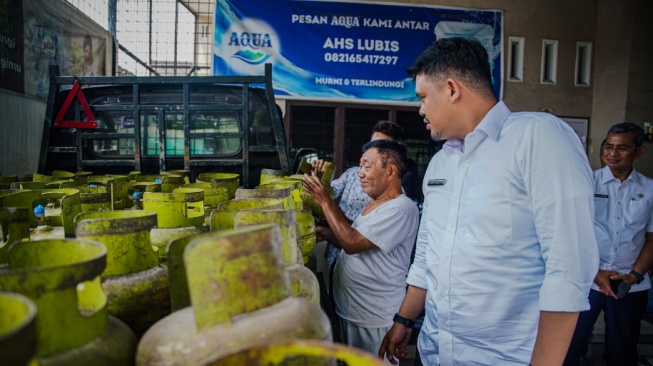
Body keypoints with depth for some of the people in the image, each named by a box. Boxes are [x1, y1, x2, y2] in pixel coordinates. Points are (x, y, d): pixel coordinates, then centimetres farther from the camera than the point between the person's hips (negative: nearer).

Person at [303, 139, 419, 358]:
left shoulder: (401, 209, -22)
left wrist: (325, 201, -19)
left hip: (374, 320, -9)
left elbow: (352, 243, -26)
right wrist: (323, 233, 1)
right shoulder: (374, 204, 9)